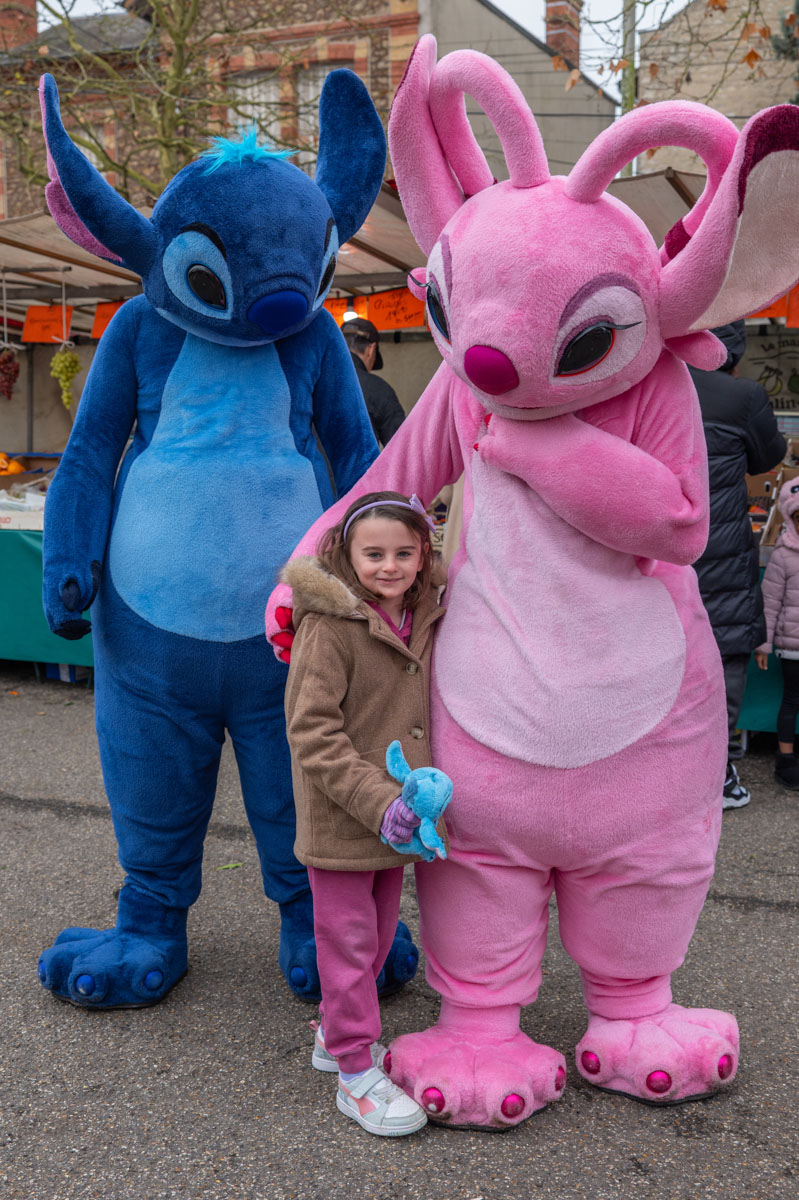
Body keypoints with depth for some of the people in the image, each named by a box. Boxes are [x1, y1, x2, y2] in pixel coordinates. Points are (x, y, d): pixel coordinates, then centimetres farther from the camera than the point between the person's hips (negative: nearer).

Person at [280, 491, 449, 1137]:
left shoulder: (426, 623, 5)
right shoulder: (329, 627, -16)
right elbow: (312, 732, -20)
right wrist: (376, 801, -25)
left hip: (396, 817, 7)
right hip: (340, 819, -7)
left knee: (380, 932, 18)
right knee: (348, 939, 3)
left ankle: (336, 1032, 38)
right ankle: (355, 1070, 18)